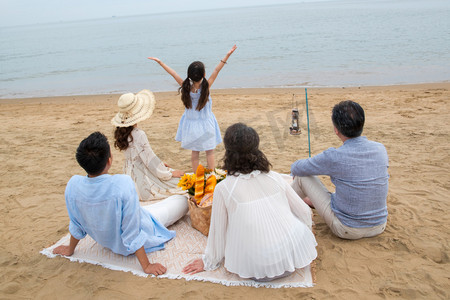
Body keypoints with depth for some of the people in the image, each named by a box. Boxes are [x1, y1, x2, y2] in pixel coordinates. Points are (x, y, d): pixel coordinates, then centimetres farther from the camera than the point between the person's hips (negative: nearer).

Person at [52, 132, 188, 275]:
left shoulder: (73, 185, -23)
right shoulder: (122, 183, -38)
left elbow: (76, 226, -6)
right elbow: (132, 235, -31)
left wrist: (70, 249, 14)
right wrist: (146, 266, -19)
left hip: (105, 241, 5)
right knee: (182, 201, 12)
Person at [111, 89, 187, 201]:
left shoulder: (121, 132, 2)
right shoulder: (139, 135, -27)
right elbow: (150, 159, -21)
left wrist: (160, 164, 17)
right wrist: (170, 174, -9)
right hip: (142, 180, -9)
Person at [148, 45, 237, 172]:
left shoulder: (186, 87, -16)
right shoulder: (206, 87, -21)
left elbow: (173, 73, -7)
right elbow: (216, 71, -19)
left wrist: (160, 62, 0)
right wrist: (227, 55, -17)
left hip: (191, 123, 3)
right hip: (205, 123, -3)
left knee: (195, 151, 16)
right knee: (210, 152, 11)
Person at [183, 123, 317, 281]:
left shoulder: (223, 188, -12)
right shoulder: (275, 178, -4)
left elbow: (218, 230, -2)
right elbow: (304, 212, 6)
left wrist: (209, 261, 16)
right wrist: (304, 234, 28)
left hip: (258, 270, -3)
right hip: (295, 255, 4)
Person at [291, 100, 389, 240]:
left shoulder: (334, 157, -24)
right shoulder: (381, 149, -7)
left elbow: (296, 168, -9)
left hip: (348, 230, -5)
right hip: (379, 226, 6)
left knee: (302, 176, 4)